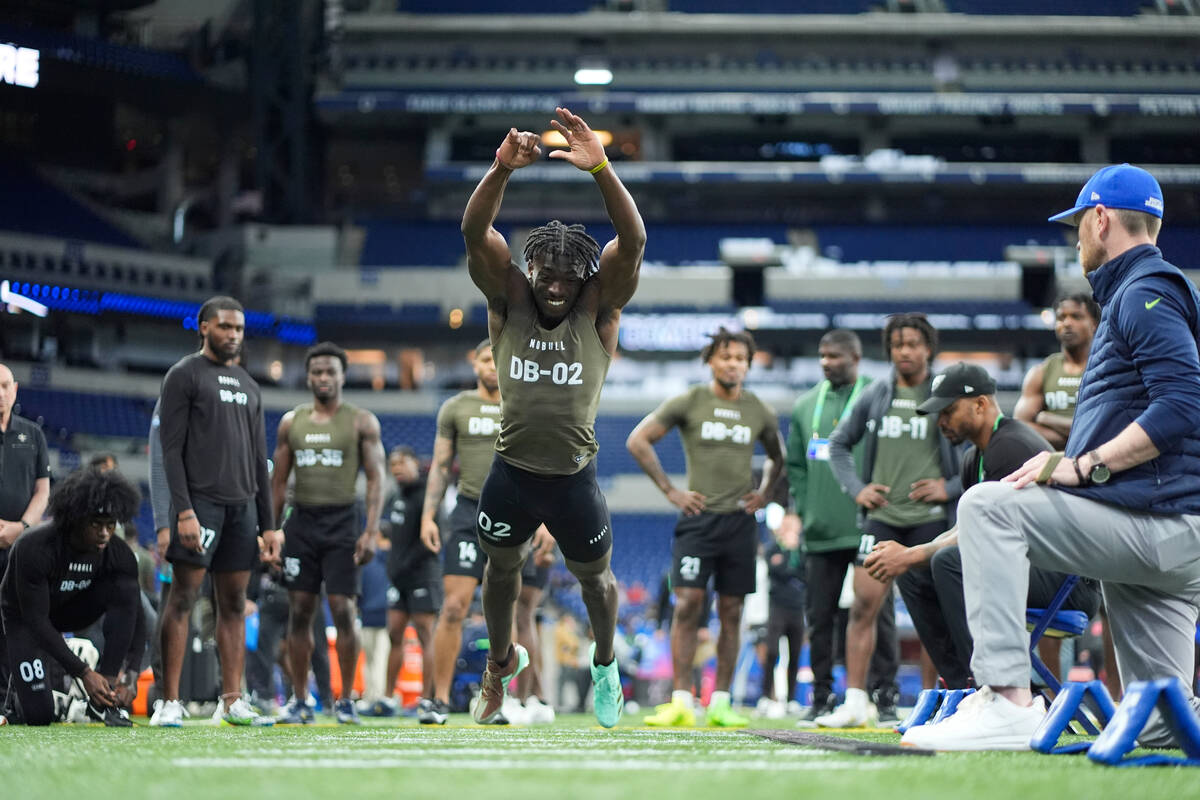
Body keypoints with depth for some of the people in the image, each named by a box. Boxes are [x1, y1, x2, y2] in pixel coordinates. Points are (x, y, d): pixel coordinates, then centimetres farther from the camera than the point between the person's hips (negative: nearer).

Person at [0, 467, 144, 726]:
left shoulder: (119, 554, -21)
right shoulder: (34, 548, -34)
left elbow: (135, 618, -17)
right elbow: (36, 619, -31)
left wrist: (130, 675, -33)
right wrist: (84, 673, -36)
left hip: (72, 610, 4)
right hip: (24, 617, -4)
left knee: (126, 590, -27)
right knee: (39, 715, -21)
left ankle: (103, 702, -24)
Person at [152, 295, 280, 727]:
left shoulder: (248, 385, 19)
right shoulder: (184, 375, 0)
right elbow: (171, 449, -8)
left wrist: (268, 524, 14)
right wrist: (184, 510, -18)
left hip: (242, 503, 6)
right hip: (200, 500, -6)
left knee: (234, 604, 6)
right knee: (182, 598, -8)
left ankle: (232, 700, 8)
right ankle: (170, 702, -9)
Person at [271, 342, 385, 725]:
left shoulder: (362, 422, 2)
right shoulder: (291, 422, 11)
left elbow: (376, 478, -2)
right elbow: (278, 481, 14)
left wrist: (371, 531, -12)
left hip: (341, 522, -3)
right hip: (301, 521, 3)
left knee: (343, 610, -7)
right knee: (299, 612, 2)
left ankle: (346, 699, 2)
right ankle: (300, 701, 8)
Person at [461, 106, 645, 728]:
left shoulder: (598, 310, -9)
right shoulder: (509, 300, -6)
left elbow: (633, 241, -24)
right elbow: (475, 233, -20)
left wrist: (601, 169, -38)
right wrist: (502, 170, -38)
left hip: (575, 477, -1)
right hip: (511, 472, 1)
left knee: (593, 577, 17)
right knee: (501, 568, 21)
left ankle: (605, 664, 47)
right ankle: (501, 661, 48)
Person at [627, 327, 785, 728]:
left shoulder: (760, 412, 9)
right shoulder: (689, 402, -1)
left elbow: (777, 457, 28)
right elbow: (638, 440, 2)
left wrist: (764, 493, 11)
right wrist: (670, 490, -2)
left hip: (740, 521, 3)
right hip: (699, 517, -3)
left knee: (731, 612, 3)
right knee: (688, 603, -11)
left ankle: (720, 703, 7)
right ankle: (681, 702, -11)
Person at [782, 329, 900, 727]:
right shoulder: (805, 406, 14)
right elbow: (795, 464, 18)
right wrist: (800, 511, 8)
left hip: (867, 530, -5)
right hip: (820, 531, 5)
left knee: (876, 613, -3)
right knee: (820, 618, 6)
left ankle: (883, 695, 2)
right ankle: (822, 698, 13)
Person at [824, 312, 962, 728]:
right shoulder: (874, 396, 9)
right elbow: (839, 444, 20)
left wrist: (951, 487, -6)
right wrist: (856, 488, 7)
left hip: (930, 517, -3)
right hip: (883, 516, 3)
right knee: (863, 603, -5)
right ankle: (855, 701, -2)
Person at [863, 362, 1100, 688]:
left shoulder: (1013, 446, -15)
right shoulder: (976, 458, 16)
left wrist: (911, 555, -14)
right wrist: (905, 555, -1)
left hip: (1069, 582, -10)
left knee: (950, 562, -28)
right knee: (914, 573, 6)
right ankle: (962, 686, 1)